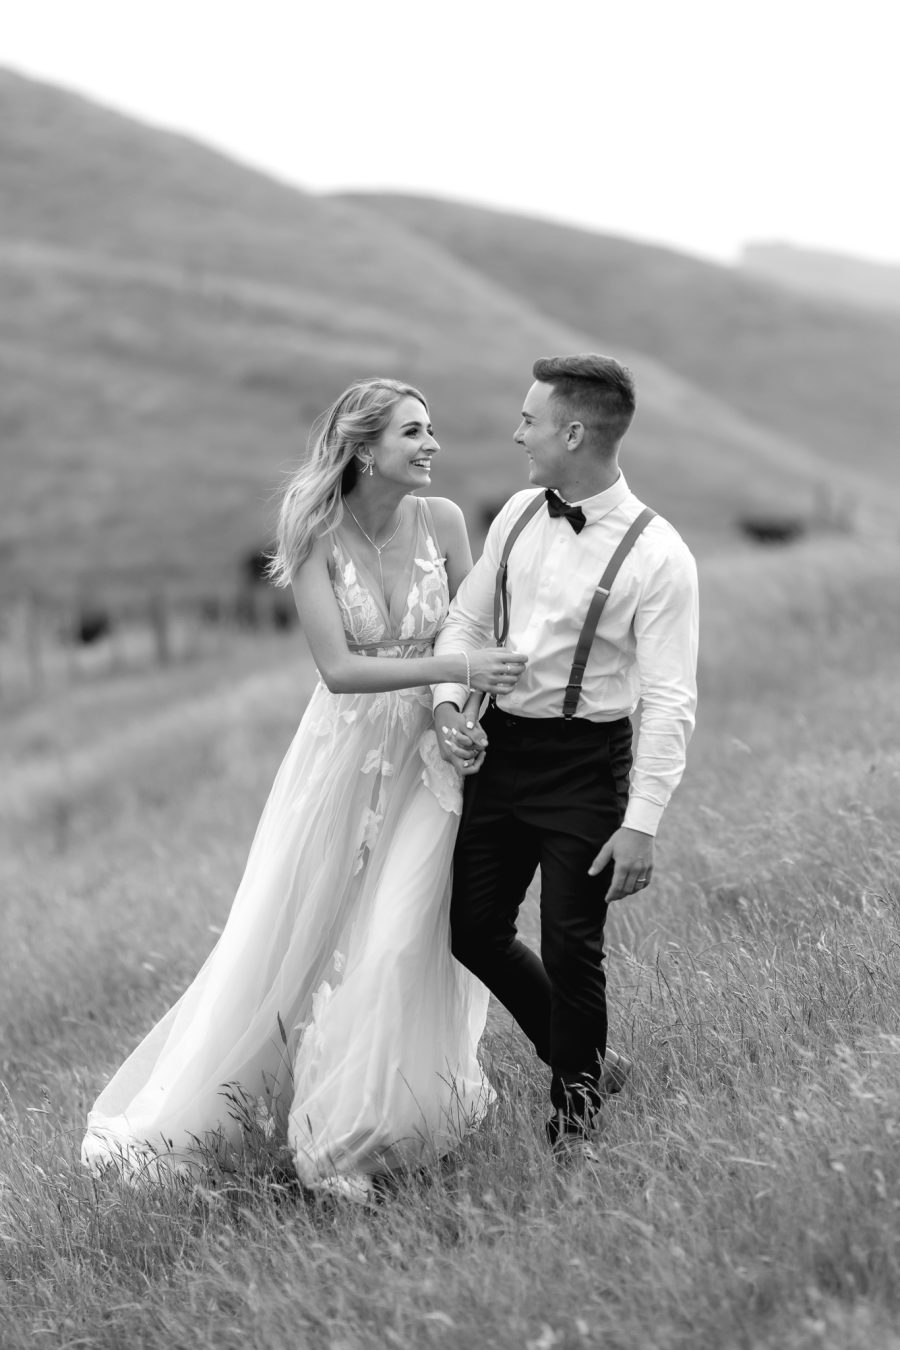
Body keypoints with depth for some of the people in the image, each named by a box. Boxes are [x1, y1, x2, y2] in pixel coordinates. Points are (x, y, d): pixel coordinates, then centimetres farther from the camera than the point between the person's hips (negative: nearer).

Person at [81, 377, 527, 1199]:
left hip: (428, 754, 1)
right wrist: (455, 668, -31)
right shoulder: (317, 538, -14)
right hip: (345, 752, -1)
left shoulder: (442, 521, -7)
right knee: (290, 934, 7)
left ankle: (371, 1121, 12)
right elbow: (338, 668, -22)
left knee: (400, 940, -5)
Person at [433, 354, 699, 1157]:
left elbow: (670, 701, -18)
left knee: (570, 950, 0)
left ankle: (574, 1112, 25)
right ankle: (584, 1061, 33)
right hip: (501, 748, 6)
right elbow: (467, 618, 14)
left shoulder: (656, 556, -16)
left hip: (585, 765, -6)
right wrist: (448, 700, -6)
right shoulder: (518, 516, 3)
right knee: (474, 927, 10)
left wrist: (642, 824, -22)